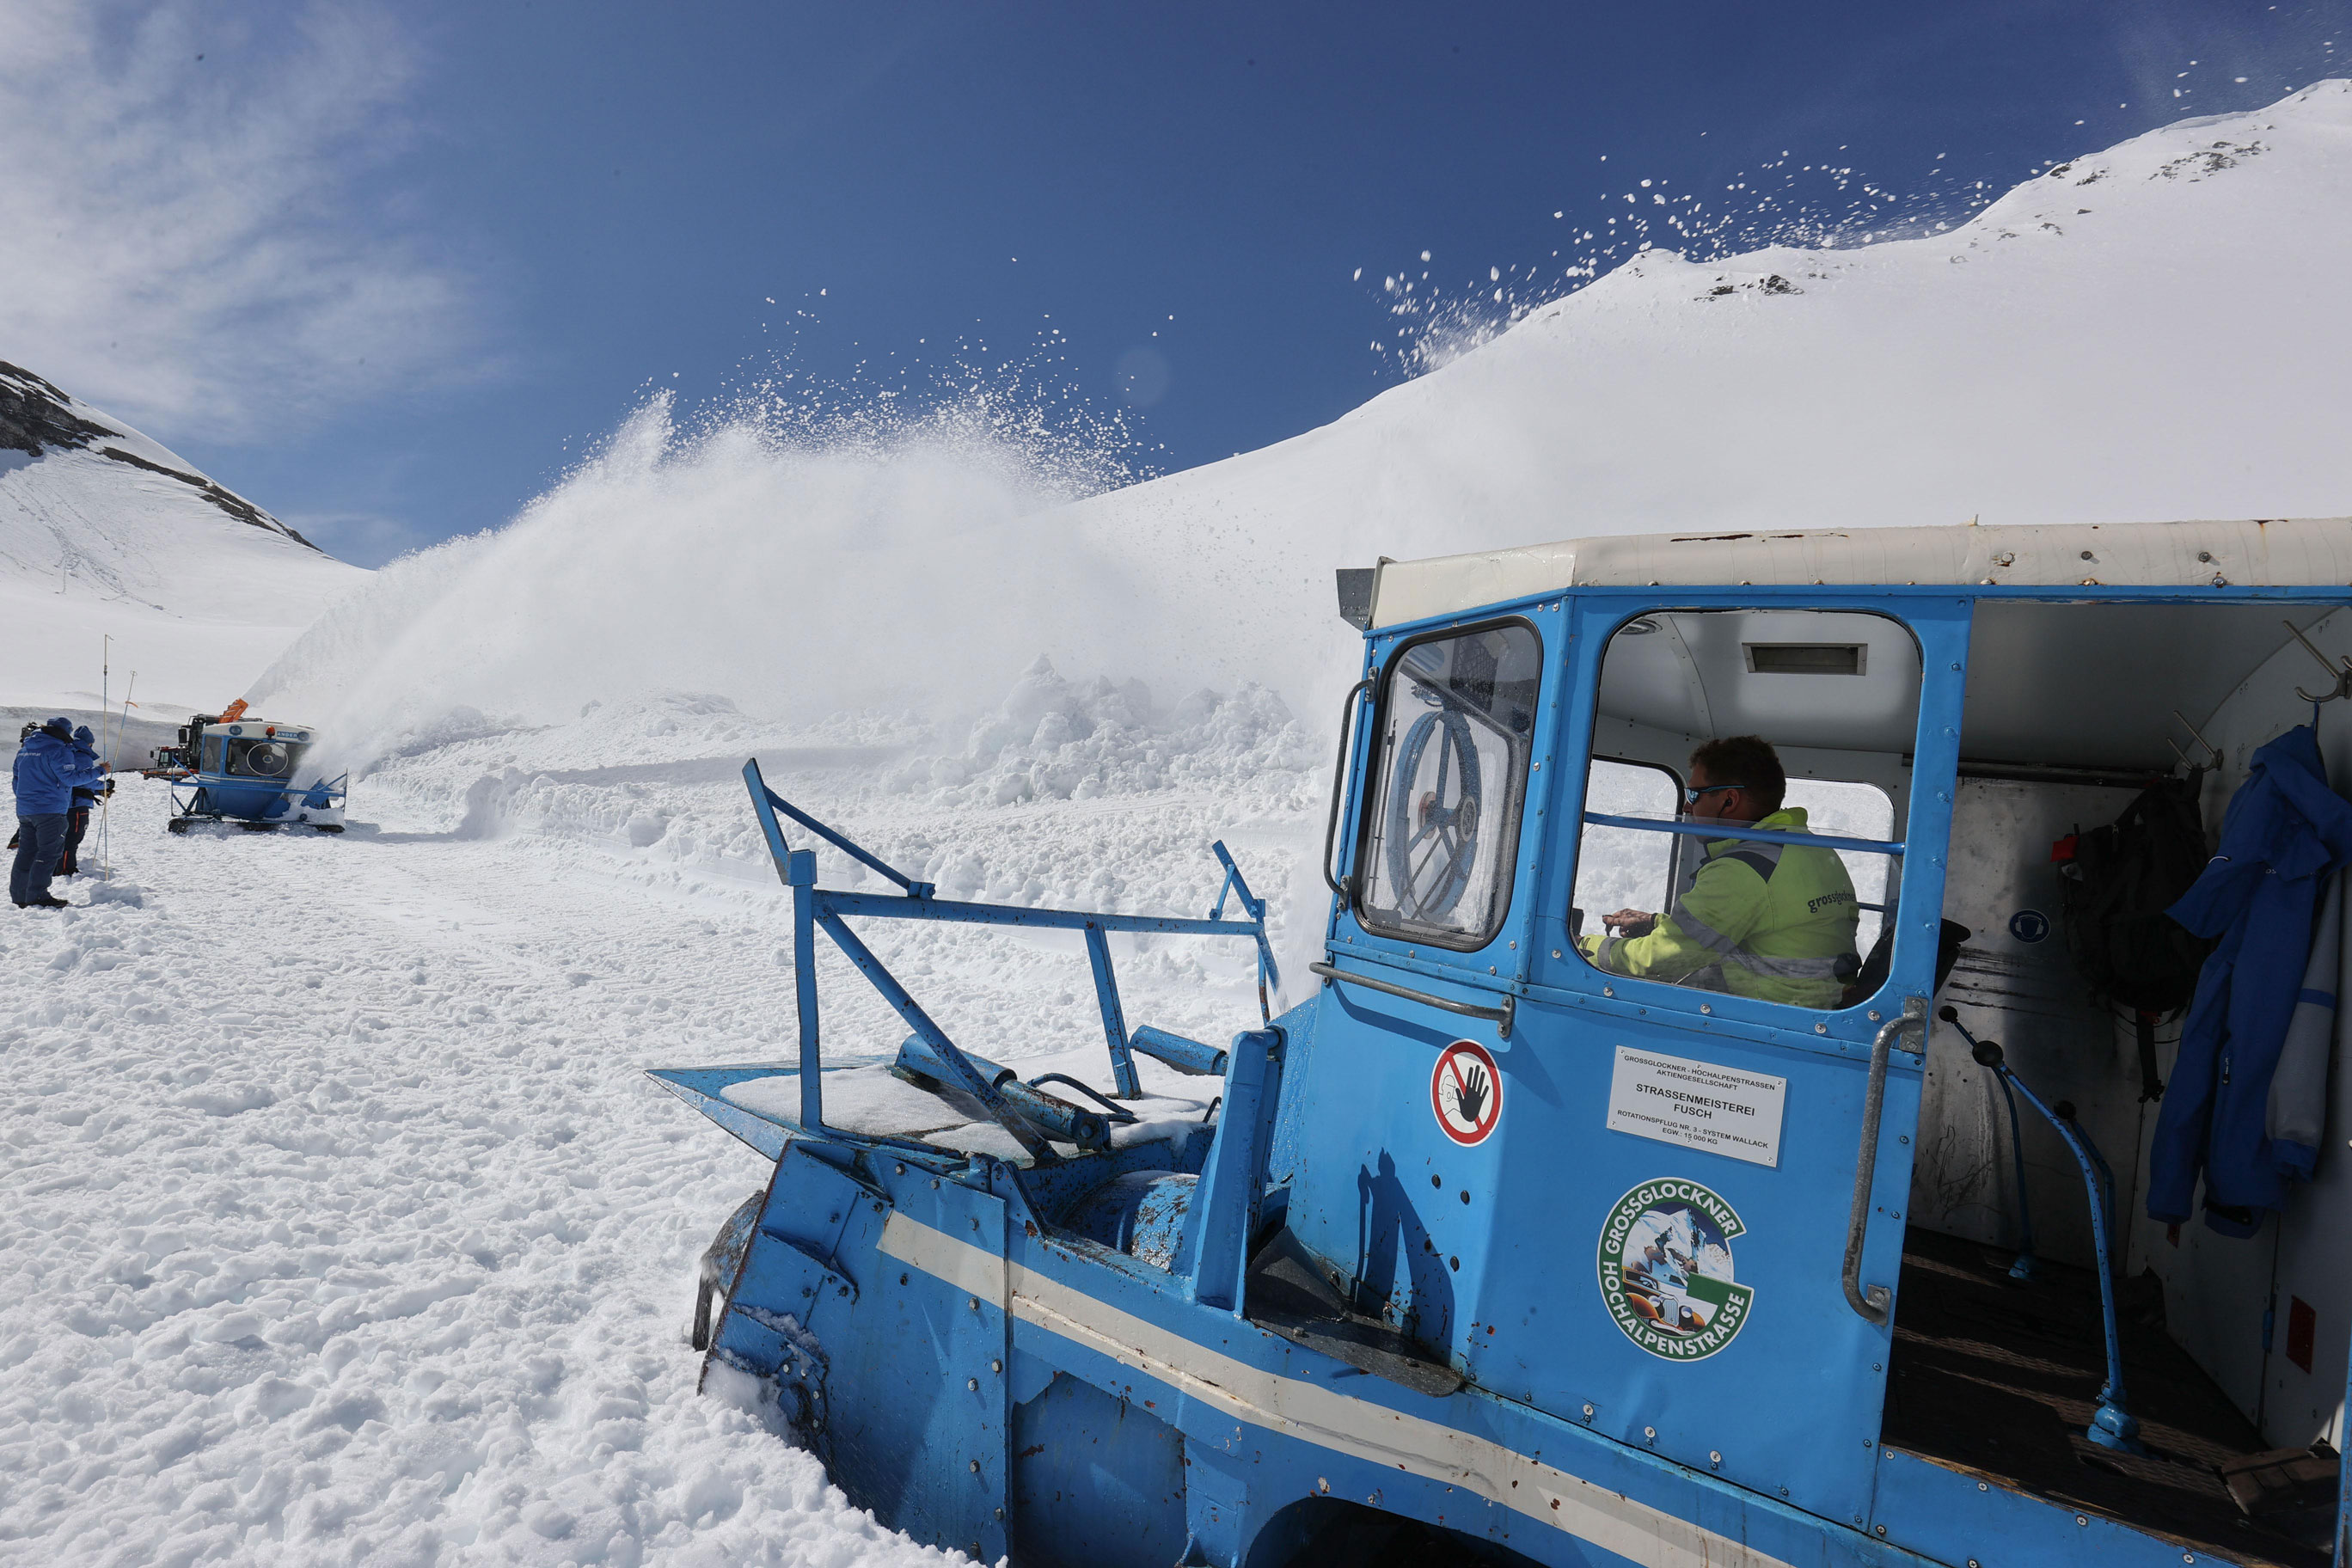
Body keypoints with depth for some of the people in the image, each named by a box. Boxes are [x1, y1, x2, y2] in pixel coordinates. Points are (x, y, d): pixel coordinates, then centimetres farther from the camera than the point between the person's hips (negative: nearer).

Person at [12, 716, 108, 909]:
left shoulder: (24, 749, 17)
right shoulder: (58, 750, -11)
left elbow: (17, 778, 25)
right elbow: (70, 777, -16)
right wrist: (98, 770, -8)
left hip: (24, 810, 9)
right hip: (50, 810, -9)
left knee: (26, 852, 13)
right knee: (48, 852, -7)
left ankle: (20, 896, 15)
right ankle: (37, 896, -11)